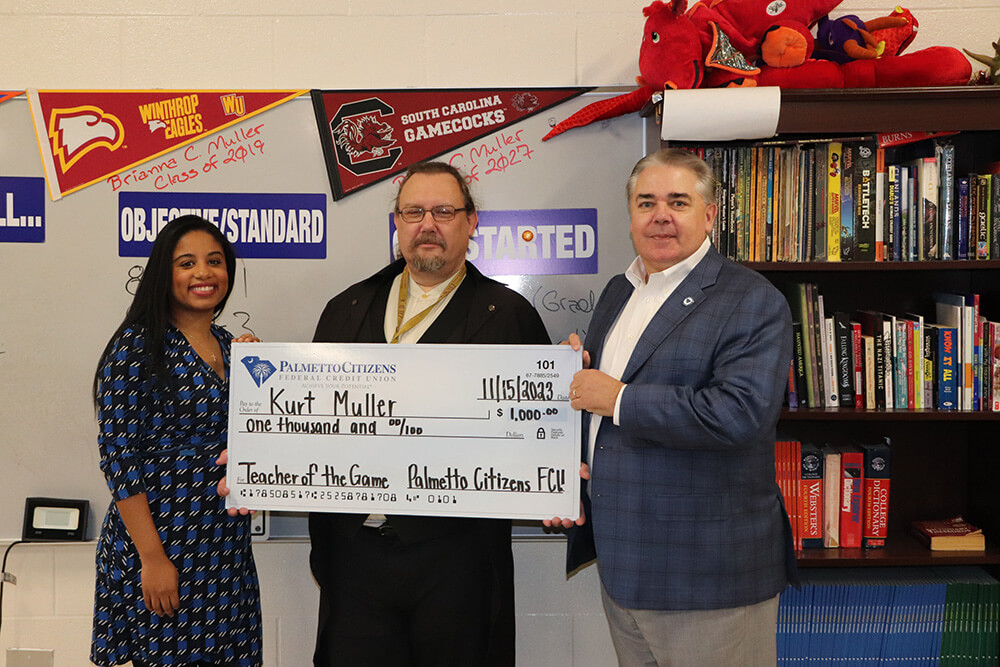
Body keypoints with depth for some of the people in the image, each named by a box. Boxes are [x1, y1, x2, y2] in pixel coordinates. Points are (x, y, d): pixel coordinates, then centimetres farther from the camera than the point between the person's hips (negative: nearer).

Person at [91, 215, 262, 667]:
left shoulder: (230, 345, 10)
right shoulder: (138, 345, -9)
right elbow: (118, 456, -14)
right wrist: (152, 558, -17)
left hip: (226, 549, 6)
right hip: (160, 541, -6)